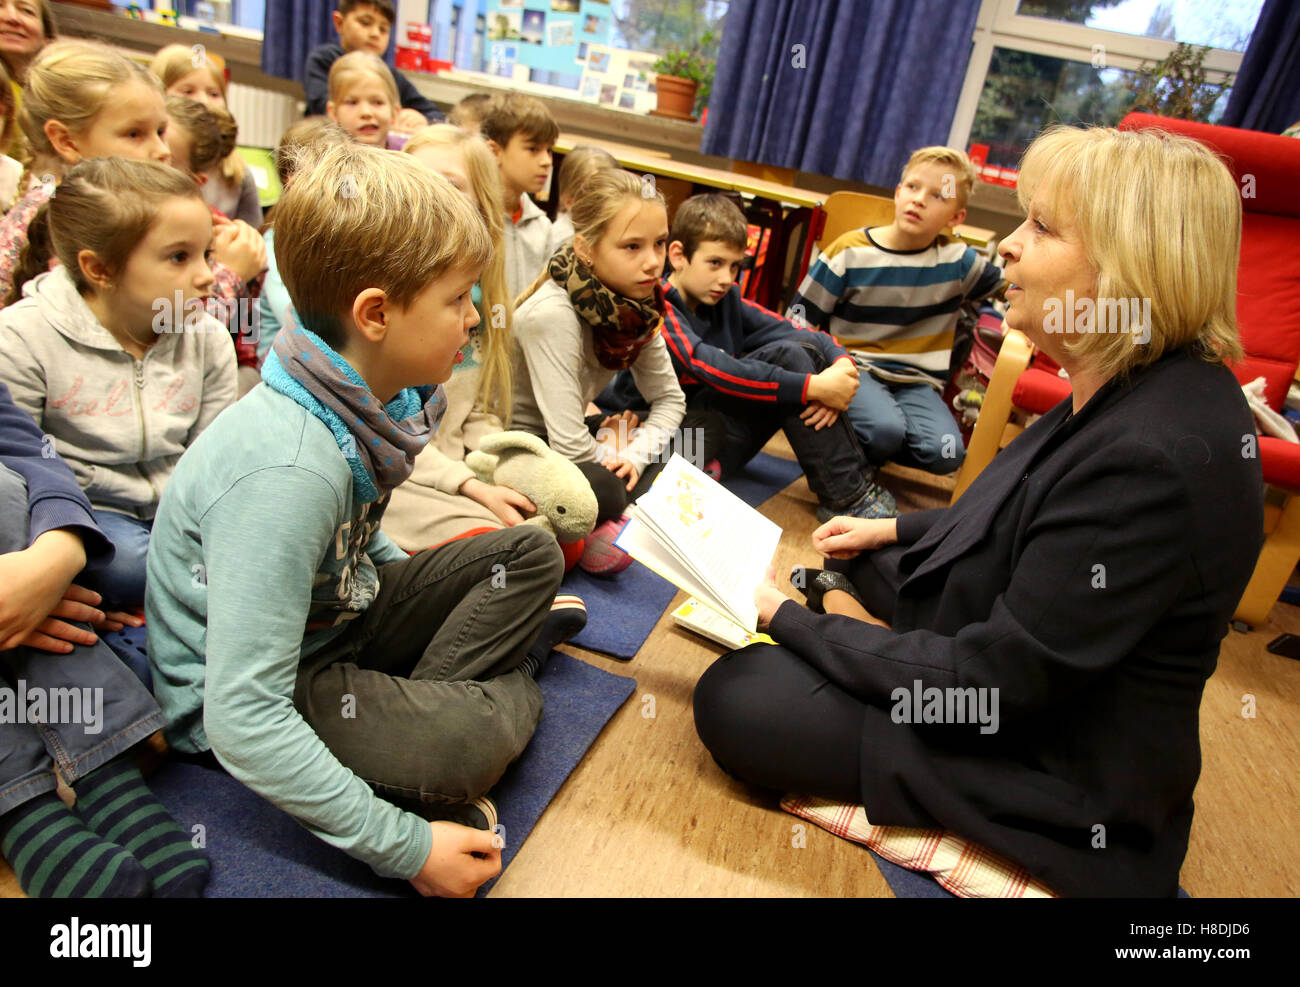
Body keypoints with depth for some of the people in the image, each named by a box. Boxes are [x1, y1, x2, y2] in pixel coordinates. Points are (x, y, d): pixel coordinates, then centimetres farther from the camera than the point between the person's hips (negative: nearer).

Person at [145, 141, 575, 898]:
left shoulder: (366, 396, -8)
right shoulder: (285, 473, -35)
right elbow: (243, 724, -34)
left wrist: (458, 600, 6)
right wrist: (406, 845, -27)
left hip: (336, 612, 8)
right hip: (248, 691, -8)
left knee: (531, 555, 1)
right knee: (470, 740, -32)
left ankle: (417, 709, -10)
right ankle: (506, 685, 2)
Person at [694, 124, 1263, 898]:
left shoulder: (1160, 455, -33)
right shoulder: (1131, 390, -3)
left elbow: (989, 683, -29)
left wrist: (791, 621, -19)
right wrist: (897, 528, 8)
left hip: (1062, 774, -9)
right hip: (1011, 669, 9)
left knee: (735, 699, -13)